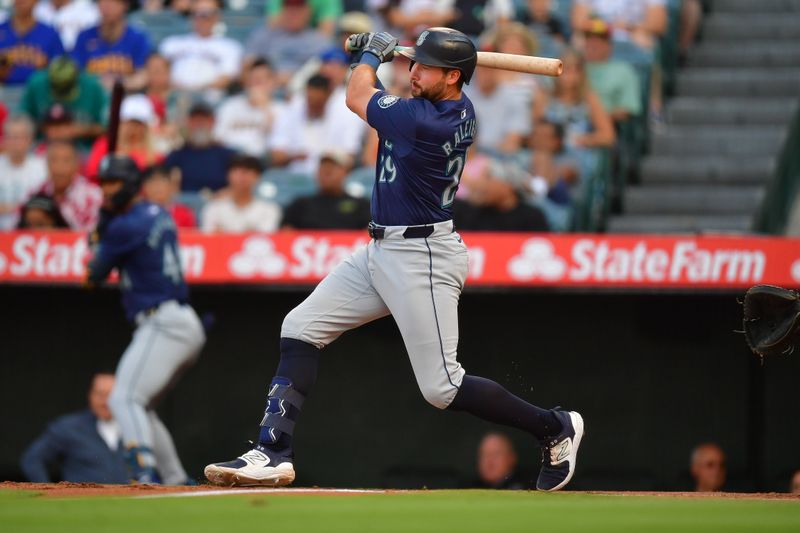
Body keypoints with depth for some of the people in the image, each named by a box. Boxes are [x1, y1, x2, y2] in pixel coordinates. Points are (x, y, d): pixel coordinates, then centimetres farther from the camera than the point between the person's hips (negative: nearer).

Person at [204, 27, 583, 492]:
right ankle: (274, 453, 0)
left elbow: (357, 97, -4)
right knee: (301, 329, 4)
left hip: (421, 260, -10)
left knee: (442, 388, -7)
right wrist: (390, 53, 16)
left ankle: (555, 427, 11)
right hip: (382, 251, 10)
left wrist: (373, 53, 13)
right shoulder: (461, 110, 3)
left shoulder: (423, 121, -23)